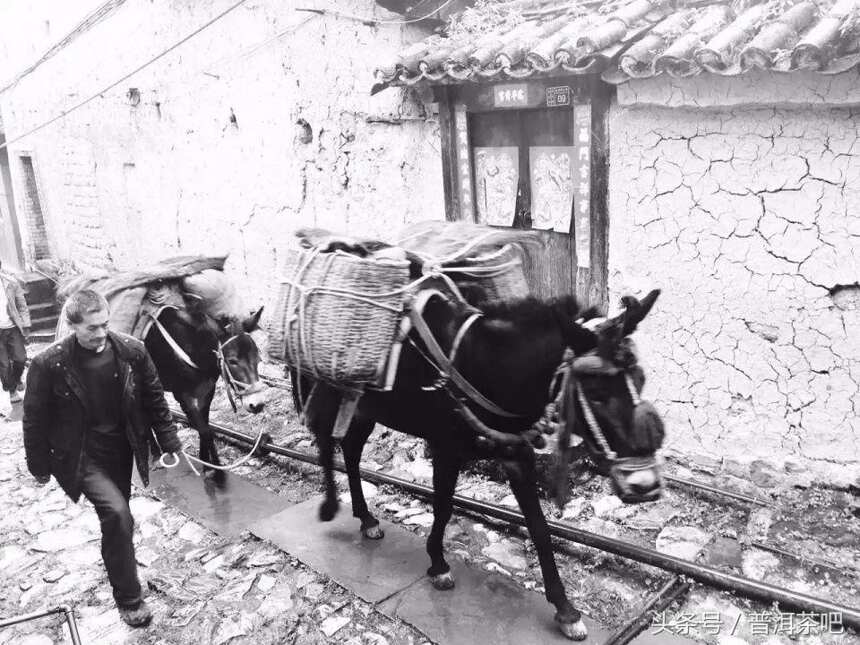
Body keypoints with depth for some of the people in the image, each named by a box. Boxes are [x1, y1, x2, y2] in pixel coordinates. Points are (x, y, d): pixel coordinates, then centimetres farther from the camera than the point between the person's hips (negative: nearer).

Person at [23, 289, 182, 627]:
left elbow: (154, 399, 0)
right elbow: (35, 419, -6)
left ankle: (117, 567, 49)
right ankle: (128, 598, -1)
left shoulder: (132, 351, -12)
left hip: (122, 451, 4)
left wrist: (170, 443, 2)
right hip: (81, 456, -4)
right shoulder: (49, 364, -19)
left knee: (116, 519, 18)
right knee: (117, 514, -18)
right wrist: (39, 466, 1)